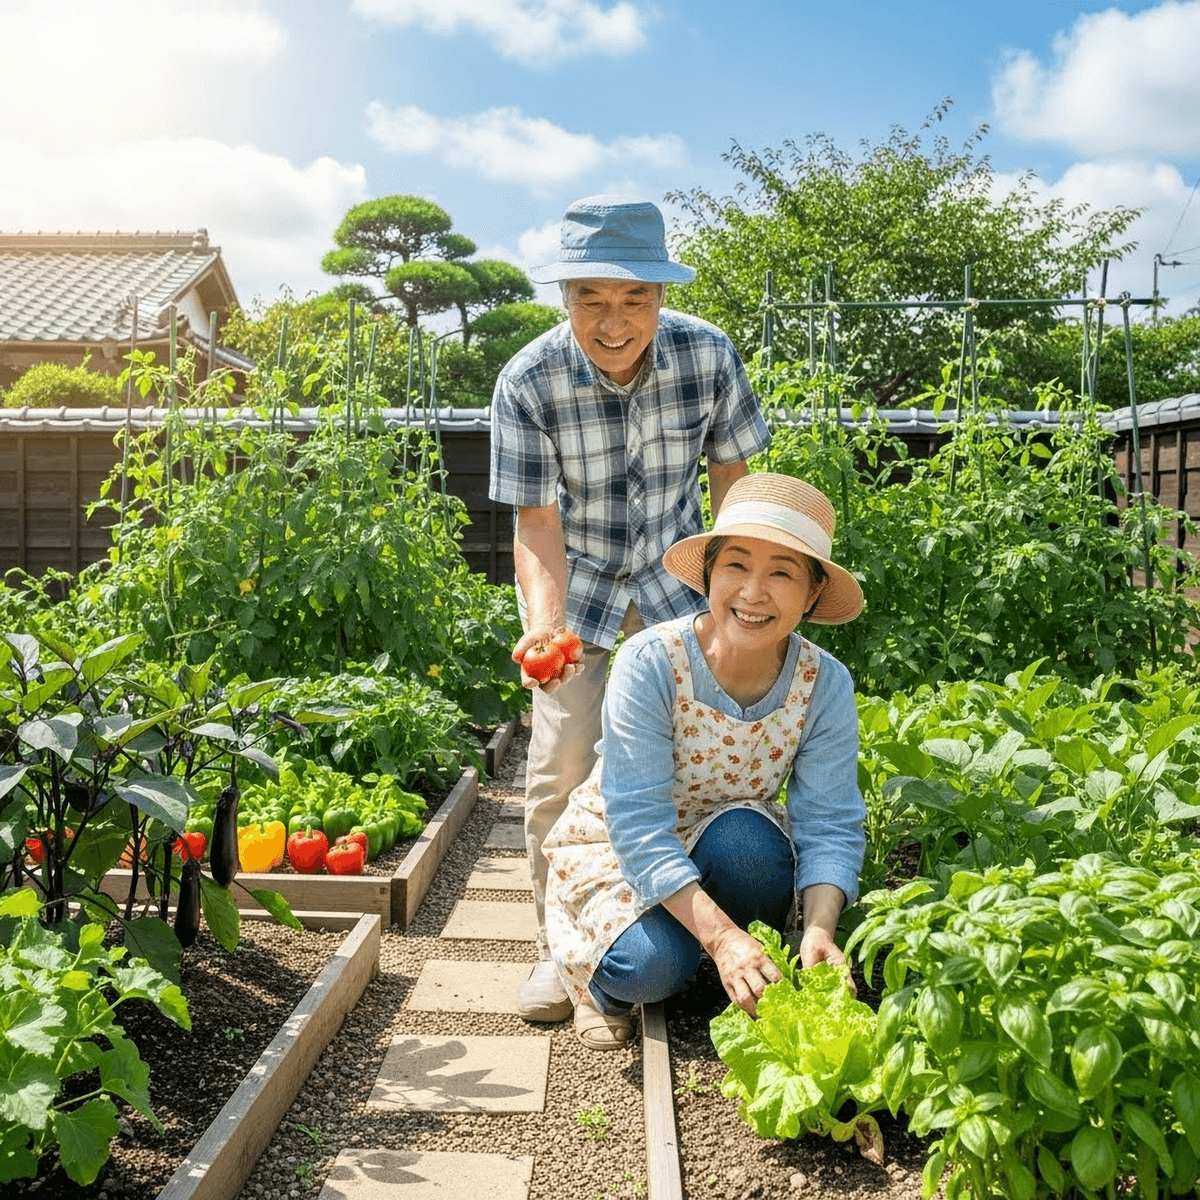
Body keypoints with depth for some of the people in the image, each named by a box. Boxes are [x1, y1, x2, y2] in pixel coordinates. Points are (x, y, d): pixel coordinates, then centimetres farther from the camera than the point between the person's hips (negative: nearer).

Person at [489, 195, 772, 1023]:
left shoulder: (707, 354, -19)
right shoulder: (528, 382, -25)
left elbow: (730, 473, -4)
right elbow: (536, 521, -22)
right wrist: (542, 625, -39)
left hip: (673, 578, 2)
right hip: (577, 584, -1)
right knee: (561, 764, -6)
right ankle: (559, 949, 13)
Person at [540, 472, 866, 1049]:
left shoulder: (825, 684, -19)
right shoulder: (650, 662, -29)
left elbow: (830, 824, -20)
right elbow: (639, 825, -32)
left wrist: (819, 928, -39)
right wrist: (720, 934, -43)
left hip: (735, 845, 2)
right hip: (619, 843, -2)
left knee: (746, 839, -33)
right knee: (650, 967, -30)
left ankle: (756, 996, -3)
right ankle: (601, 982, 9)